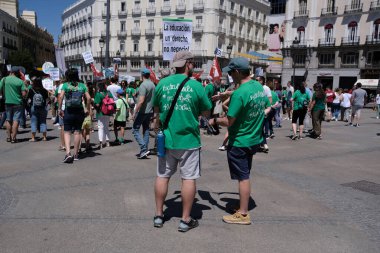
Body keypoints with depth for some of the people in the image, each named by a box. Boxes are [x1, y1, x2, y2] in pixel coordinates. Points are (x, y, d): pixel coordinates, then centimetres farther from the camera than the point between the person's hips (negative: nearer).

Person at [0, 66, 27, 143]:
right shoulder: (20, 81, -5)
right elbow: (24, 94, -9)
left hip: (8, 102, 2)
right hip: (18, 103, -2)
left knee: (8, 120, 15)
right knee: (16, 120, 1)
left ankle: (8, 137, 17)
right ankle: (13, 138, -1)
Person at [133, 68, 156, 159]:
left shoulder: (143, 85, -17)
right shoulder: (153, 85, 9)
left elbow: (141, 101, -24)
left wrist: (135, 112, -18)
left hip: (142, 111, -8)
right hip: (149, 111, 8)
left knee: (135, 129, -2)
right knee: (146, 130, 13)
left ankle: (144, 149, -11)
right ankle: (145, 151, 17)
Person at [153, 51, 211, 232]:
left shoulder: (162, 83, 1)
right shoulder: (196, 86, -8)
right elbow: (206, 112, 2)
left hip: (166, 139, 4)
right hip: (188, 140, -3)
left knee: (162, 176, 13)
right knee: (188, 178, 6)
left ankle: (158, 215, 24)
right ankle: (185, 220, 14)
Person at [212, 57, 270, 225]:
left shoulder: (239, 93, -25)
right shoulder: (259, 87, 2)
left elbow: (228, 121, -23)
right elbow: (268, 108, 16)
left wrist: (215, 120, -6)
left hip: (239, 142, -8)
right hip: (254, 139, 8)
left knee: (243, 177, 2)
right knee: (245, 175, 21)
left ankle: (243, 214, 15)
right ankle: (244, 206, 35)